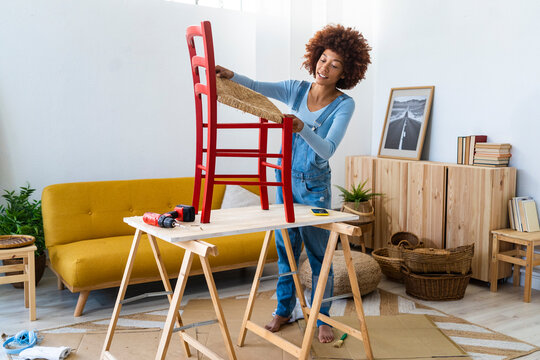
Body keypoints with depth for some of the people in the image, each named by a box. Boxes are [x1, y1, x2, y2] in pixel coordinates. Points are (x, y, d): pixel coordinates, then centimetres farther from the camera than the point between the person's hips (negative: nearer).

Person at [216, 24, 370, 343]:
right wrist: (231, 76, -37)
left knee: (319, 252, 2)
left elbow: (327, 150, -23)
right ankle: (284, 309, 29)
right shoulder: (297, 90, -2)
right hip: (285, 177, 4)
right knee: (285, 247, 12)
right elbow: (257, 88, -17)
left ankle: (323, 318, 19)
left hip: (315, 185, -3)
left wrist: (302, 128, -41)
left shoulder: (345, 105, -12)